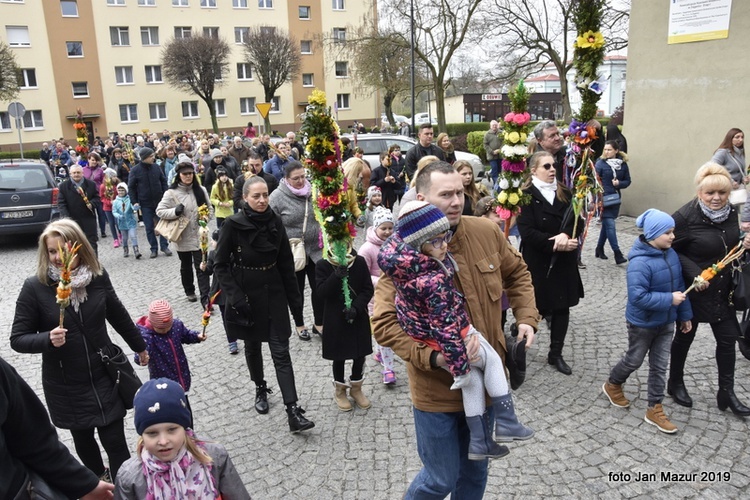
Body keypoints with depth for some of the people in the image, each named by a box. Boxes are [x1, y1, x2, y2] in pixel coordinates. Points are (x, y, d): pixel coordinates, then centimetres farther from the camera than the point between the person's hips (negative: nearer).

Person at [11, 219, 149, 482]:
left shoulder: (98, 276, -7)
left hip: (104, 376, 0)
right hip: (65, 385, 0)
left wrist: (140, 347, 20)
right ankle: (99, 482, 46)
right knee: (83, 440, 20)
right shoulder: (35, 287, -14)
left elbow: (118, 316, 9)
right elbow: (18, 338, -8)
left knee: (115, 442, 3)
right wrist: (48, 339, -28)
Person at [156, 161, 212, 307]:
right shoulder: (171, 193, -8)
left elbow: (209, 208, 12)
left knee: (201, 266, -5)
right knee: (186, 266, 17)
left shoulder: (201, 190, 0)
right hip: (182, 236, 0)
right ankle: (189, 291, 37)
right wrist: (175, 211, -21)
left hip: (199, 235, 0)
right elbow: (159, 211, -6)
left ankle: (205, 298, -4)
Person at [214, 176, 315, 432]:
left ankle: (293, 412, -4)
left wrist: (295, 299, 2)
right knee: (252, 345, 17)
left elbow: (286, 263, 2)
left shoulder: (275, 222, -3)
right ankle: (260, 389, 42)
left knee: (281, 351, -3)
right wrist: (234, 296, -16)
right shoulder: (233, 225, -12)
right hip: (246, 295, -1)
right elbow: (220, 264, -7)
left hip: (273, 293, 1)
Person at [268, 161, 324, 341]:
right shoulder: (277, 197, -11)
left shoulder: (313, 192, 0)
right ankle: (300, 325, 32)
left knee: (319, 288, 8)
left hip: (316, 250, 3)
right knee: (297, 290, 14)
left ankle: (319, 324, 28)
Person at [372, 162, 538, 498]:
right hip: (436, 389, -4)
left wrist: (526, 317, 0)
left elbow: (517, 274, 13)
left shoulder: (486, 232, -6)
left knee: (475, 471, 24)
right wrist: (434, 357, -28)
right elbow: (384, 323, -20)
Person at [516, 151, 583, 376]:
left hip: (564, 261, 5)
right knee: (537, 307, 2)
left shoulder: (564, 192, 7)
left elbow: (577, 221, 0)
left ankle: (556, 354, 23)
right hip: (537, 262, -5)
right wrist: (556, 244, -23)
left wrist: (566, 235, -21)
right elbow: (527, 232, -17)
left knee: (562, 307, 10)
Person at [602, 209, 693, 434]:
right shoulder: (640, 262, -28)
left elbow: (679, 286, 7)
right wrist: (669, 299, -29)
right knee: (634, 360, 13)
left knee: (660, 366, 12)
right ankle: (612, 385, 41)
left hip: (666, 322, 7)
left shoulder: (671, 254, -3)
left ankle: (655, 409, 24)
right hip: (642, 323, -7)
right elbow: (638, 297, -31)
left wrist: (684, 314, 10)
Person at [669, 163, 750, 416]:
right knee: (685, 337, 12)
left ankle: (726, 393, 27)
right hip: (693, 290, -5)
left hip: (722, 290, 6)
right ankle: (675, 383, 34)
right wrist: (693, 273, -25)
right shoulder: (686, 216, -22)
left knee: (728, 339, 11)